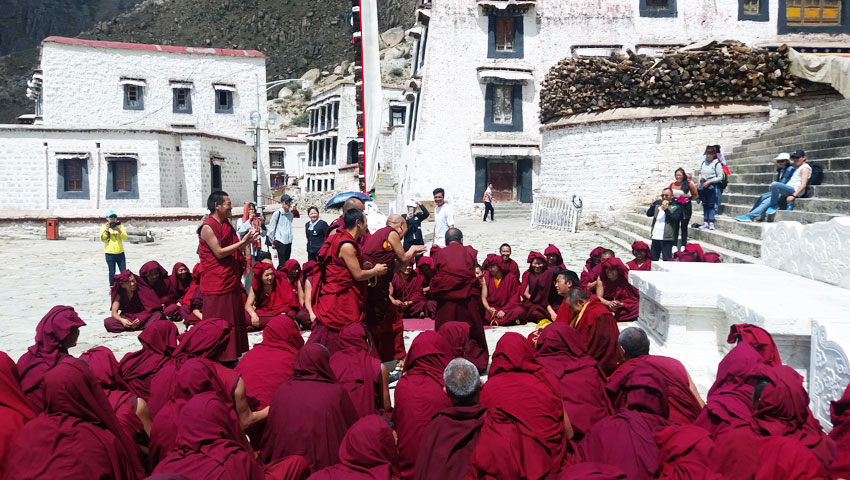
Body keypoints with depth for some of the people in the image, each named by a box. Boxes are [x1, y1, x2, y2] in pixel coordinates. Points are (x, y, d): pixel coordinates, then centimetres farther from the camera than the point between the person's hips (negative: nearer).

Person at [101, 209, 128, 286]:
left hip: (120, 253, 2)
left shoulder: (120, 226, 6)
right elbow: (102, 239, -8)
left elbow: (125, 237, -7)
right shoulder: (104, 226, 4)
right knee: (112, 272, 4)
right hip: (110, 253, -2)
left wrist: (118, 230, -21)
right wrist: (106, 229, -19)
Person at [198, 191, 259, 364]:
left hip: (232, 281, 9)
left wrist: (247, 241, 1)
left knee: (234, 318, 14)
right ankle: (217, 357, 8)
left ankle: (232, 354, 24)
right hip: (216, 283, -9)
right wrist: (242, 242, -19)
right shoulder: (208, 228, -15)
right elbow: (219, 253, -20)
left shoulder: (227, 225, 12)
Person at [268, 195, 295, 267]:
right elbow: (271, 228, -2)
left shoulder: (290, 215, 10)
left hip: (288, 242, 6)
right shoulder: (277, 213, -8)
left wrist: (290, 239, 16)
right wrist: (273, 241, 2)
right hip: (280, 242, -6)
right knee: (282, 263, -9)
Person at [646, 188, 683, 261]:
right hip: (655, 236, 5)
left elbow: (675, 219, -13)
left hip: (667, 238, -5)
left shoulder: (676, 207, -1)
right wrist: (652, 205, -8)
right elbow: (649, 214, 9)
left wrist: (666, 210, -22)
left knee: (667, 259, -4)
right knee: (653, 259, 11)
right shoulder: (658, 204, 14)